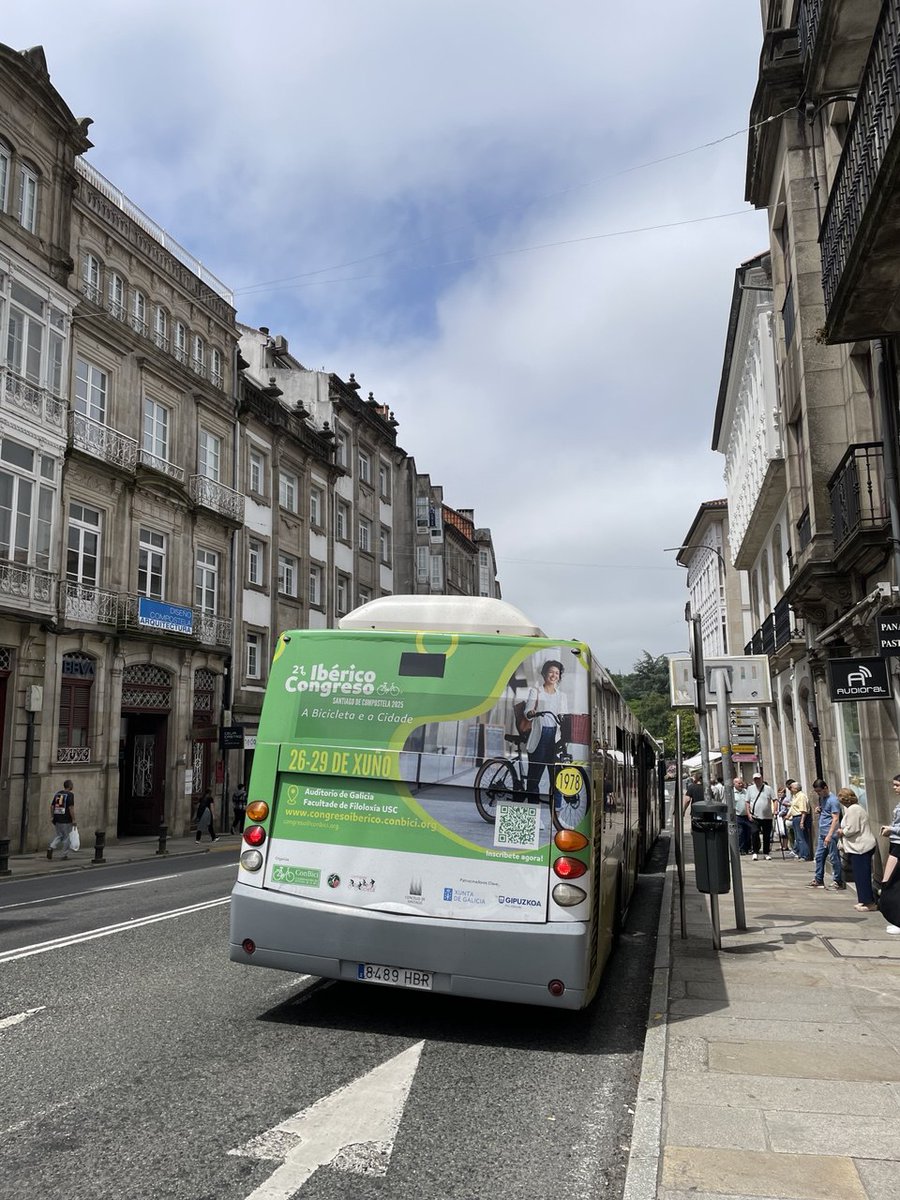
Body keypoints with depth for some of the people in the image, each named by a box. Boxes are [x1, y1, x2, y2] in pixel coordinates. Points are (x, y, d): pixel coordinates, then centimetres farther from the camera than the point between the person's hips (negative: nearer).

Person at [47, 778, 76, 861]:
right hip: (66, 820, -6)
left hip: (57, 819, 6)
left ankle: (51, 848, -10)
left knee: (58, 836, 15)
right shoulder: (70, 794, -11)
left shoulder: (58, 793, 10)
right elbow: (71, 808, -17)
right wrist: (73, 820, -13)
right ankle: (65, 855, 13)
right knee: (66, 837, 7)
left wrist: (52, 817, 18)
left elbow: (52, 806, 11)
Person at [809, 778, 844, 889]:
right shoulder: (821, 798, 12)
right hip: (822, 833, 9)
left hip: (831, 834, -9)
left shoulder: (833, 800, -14)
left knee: (834, 858, -2)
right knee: (819, 856, 12)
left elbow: (835, 819, -19)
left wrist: (829, 835, -24)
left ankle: (839, 882, 7)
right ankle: (818, 879, 21)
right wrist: (817, 809, 4)